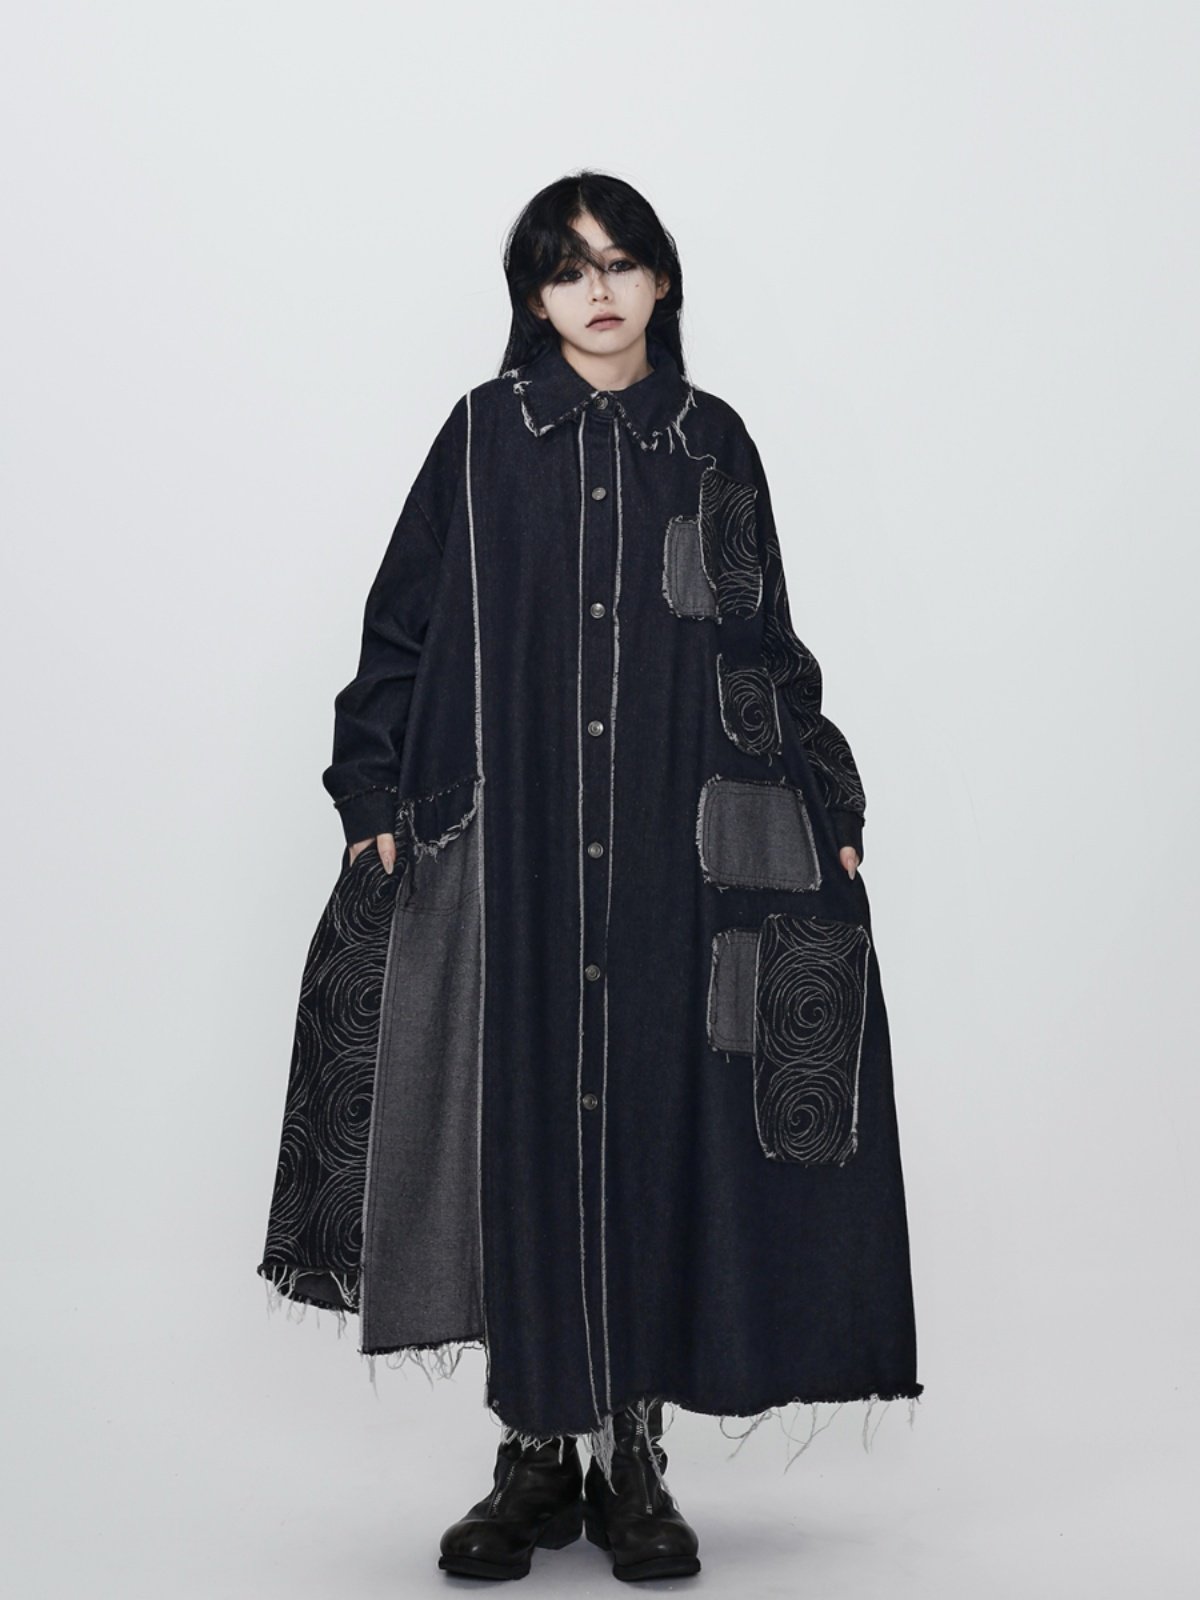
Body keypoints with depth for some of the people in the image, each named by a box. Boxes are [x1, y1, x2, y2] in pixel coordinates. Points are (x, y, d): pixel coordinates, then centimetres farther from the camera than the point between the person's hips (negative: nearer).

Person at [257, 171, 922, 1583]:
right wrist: (379, 798, -4)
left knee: (656, 1131, 1)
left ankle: (635, 1457, 11)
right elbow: (404, 628, 5)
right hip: (506, 844, -1)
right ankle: (534, 1456, 12)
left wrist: (824, 811, 7)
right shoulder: (484, 437, 6)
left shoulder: (712, 443, 11)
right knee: (517, 1131, 0)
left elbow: (765, 643, 12)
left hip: (679, 852, 1)